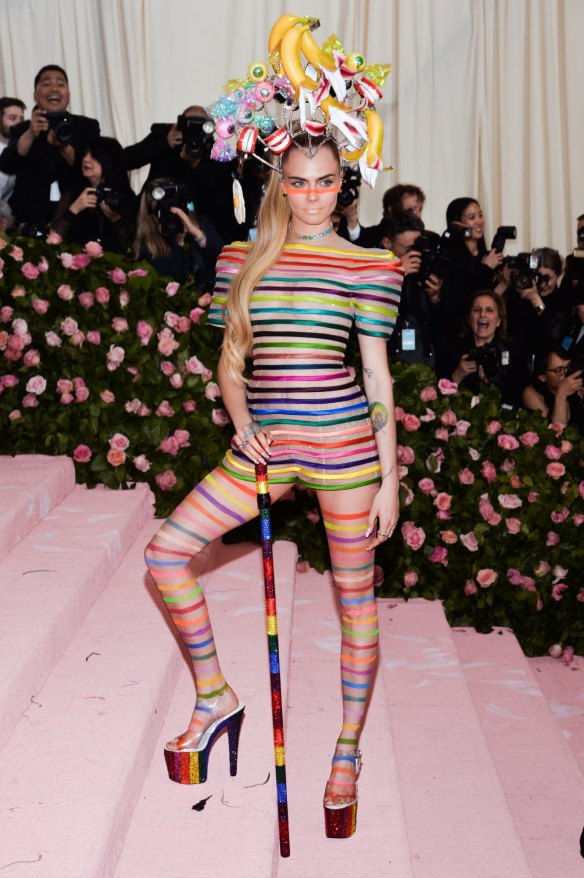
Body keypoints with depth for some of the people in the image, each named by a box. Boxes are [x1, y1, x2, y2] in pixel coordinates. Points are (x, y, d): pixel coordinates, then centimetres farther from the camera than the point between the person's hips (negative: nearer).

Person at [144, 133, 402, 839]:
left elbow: (377, 377, 0)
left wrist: (389, 479, -1)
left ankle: (347, 753, 23)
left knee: (355, 595, 6)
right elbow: (230, 362, 13)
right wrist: (241, 424, -7)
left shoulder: (366, 267, 0)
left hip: (344, 440, -3)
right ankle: (215, 698, 12)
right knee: (164, 551, -6)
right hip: (264, 442, 3)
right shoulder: (243, 260, 8)